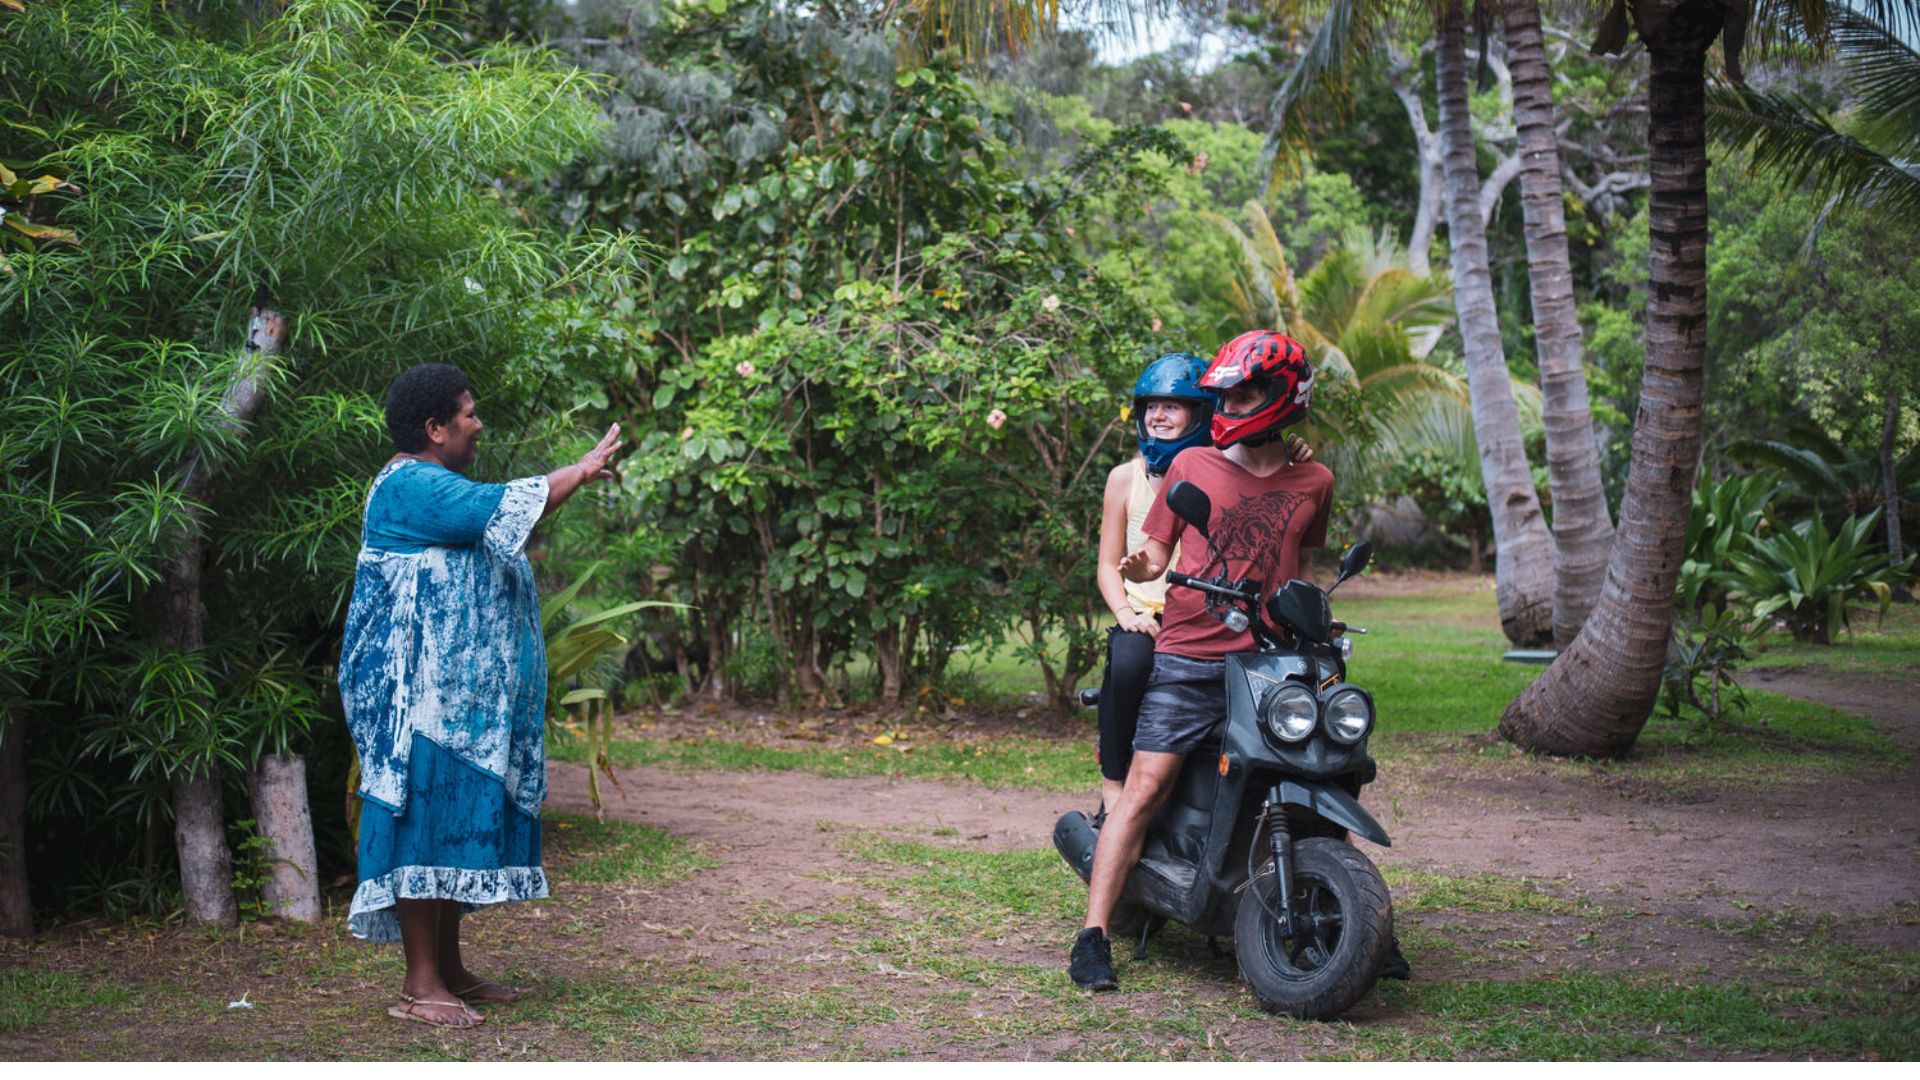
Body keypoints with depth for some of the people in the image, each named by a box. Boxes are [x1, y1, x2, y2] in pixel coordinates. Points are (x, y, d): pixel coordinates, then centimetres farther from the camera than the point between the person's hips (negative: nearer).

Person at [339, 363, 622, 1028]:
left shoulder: (436, 485, 19)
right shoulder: (412, 486, -15)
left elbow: (494, 529, 31)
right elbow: (502, 509, -24)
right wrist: (581, 472, -14)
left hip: (458, 694, 11)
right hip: (423, 694, -11)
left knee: (458, 818, 12)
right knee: (427, 818, -9)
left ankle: (449, 969, 19)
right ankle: (420, 985, -6)